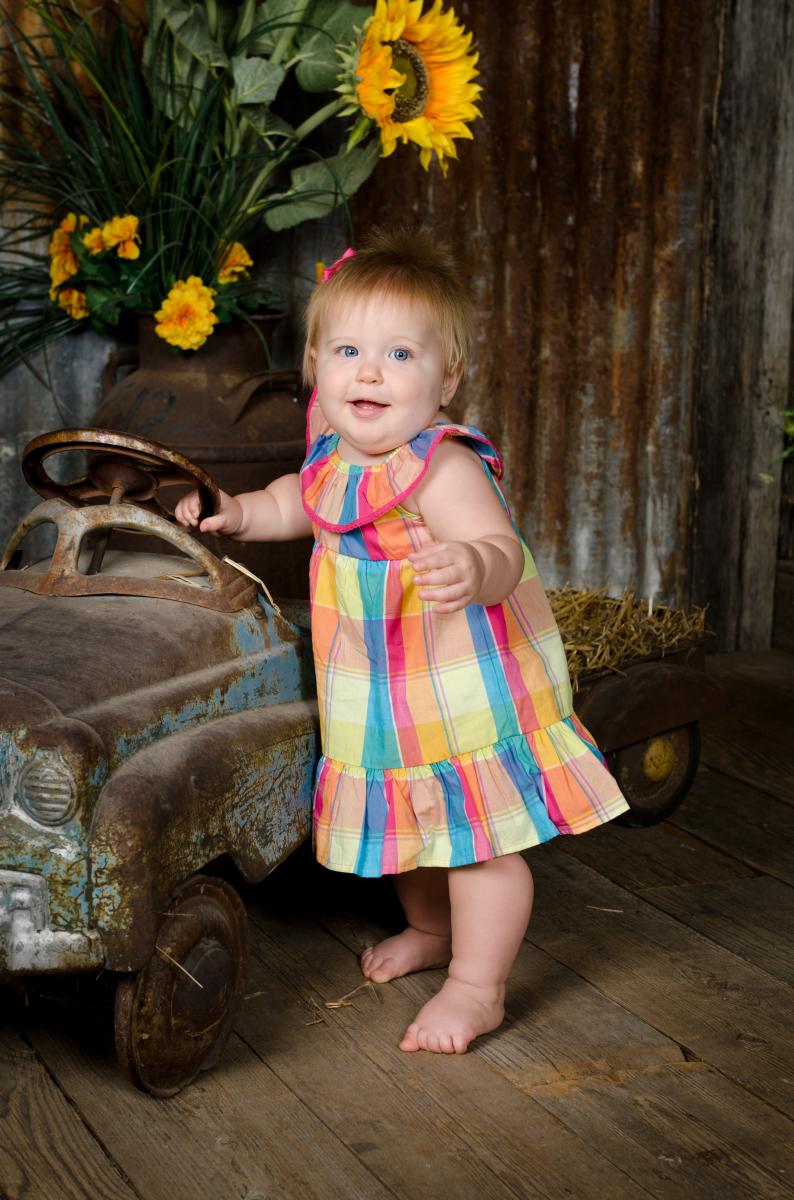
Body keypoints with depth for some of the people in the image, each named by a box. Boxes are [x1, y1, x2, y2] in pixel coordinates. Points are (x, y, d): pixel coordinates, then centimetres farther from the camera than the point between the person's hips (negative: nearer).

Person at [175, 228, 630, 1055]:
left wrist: (471, 568, -62)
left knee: (478, 832, 1)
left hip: (468, 694, -8)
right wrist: (236, 512, 6)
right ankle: (429, 929, 48)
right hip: (385, 698, 9)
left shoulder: (443, 468, -28)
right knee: (410, 823, 25)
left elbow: (500, 549, -40)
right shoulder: (336, 453, -2)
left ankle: (476, 987, 14)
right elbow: (301, 501, 20)